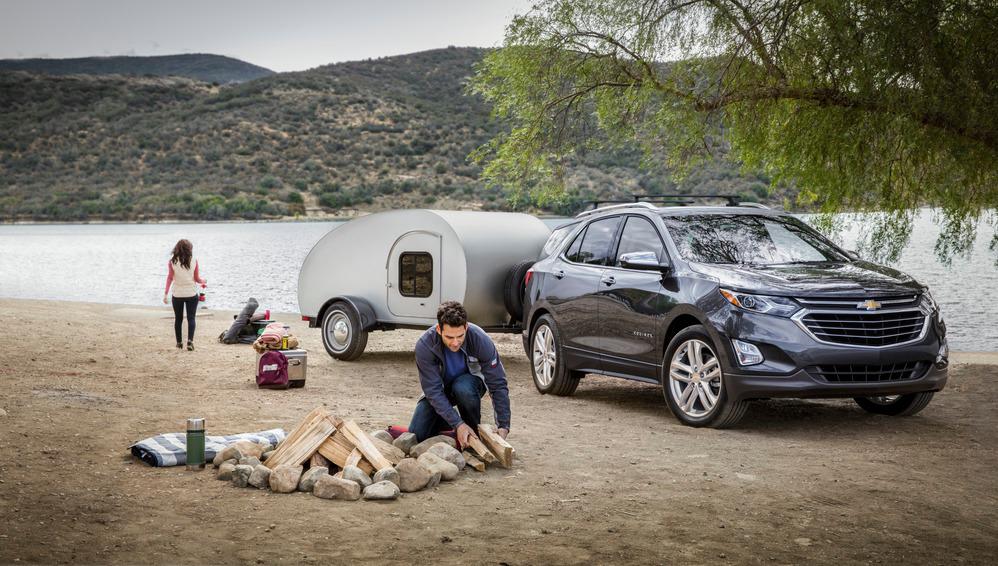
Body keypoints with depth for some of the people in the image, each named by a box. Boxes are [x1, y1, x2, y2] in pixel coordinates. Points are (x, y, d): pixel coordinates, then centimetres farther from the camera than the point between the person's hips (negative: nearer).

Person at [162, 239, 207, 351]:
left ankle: (179, 342, 18)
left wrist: (166, 293, -3)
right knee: (191, 318, 2)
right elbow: (197, 279, 0)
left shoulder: (172, 262, -4)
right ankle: (190, 340, -15)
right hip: (191, 294, -1)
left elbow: (170, 277, -5)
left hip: (177, 294, 1)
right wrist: (203, 281, 21)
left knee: (178, 319, 14)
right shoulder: (193, 261, -4)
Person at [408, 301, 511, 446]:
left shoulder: (481, 340, -31)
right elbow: (433, 391, -29)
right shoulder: (424, 345, -32)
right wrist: (458, 424, -38)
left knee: (464, 389, -37)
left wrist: (503, 426, -32)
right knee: (417, 435, -14)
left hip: (469, 381, -1)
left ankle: (474, 432, -10)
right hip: (440, 389, 1)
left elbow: (498, 385, -25)